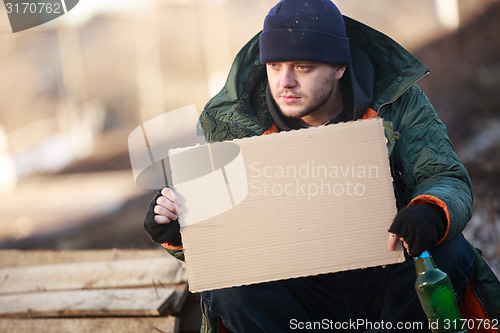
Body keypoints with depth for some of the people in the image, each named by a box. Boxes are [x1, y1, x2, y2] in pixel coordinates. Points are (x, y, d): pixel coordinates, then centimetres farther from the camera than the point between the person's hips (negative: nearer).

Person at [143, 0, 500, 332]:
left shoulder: (397, 102, -6)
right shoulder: (230, 121, -6)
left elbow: (448, 179, -13)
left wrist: (430, 214, -39)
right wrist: (175, 232, -27)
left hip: (385, 280, 0)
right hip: (297, 296, 0)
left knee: (446, 253, -29)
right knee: (229, 281, -29)